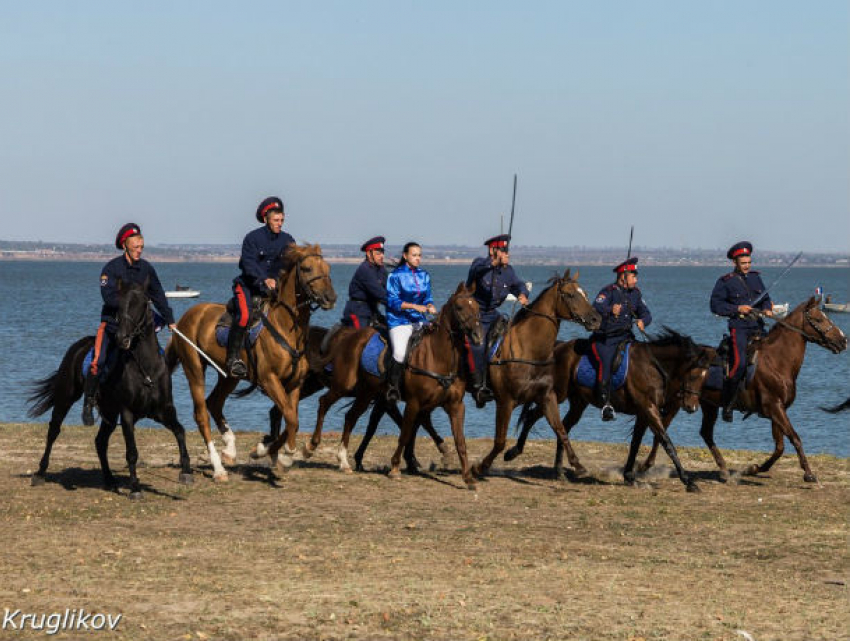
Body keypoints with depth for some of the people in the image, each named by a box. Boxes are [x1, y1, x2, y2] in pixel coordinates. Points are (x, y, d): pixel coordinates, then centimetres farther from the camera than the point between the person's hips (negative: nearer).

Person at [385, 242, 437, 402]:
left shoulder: (424, 275, 13)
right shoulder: (396, 275, -4)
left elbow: (427, 298, 16)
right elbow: (393, 301, -8)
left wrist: (430, 306, -8)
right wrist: (415, 306, -17)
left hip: (419, 320, 5)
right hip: (399, 321, -5)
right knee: (400, 352, -26)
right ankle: (393, 386, -7)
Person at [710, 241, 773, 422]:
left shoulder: (755, 278, 15)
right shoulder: (725, 282, 0)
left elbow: (765, 298, 24)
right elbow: (715, 304, -3)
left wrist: (767, 309, 2)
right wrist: (737, 309, -12)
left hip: (758, 326, 6)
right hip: (739, 327, -6)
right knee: (739, 363, -20)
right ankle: (727, 404, -8)